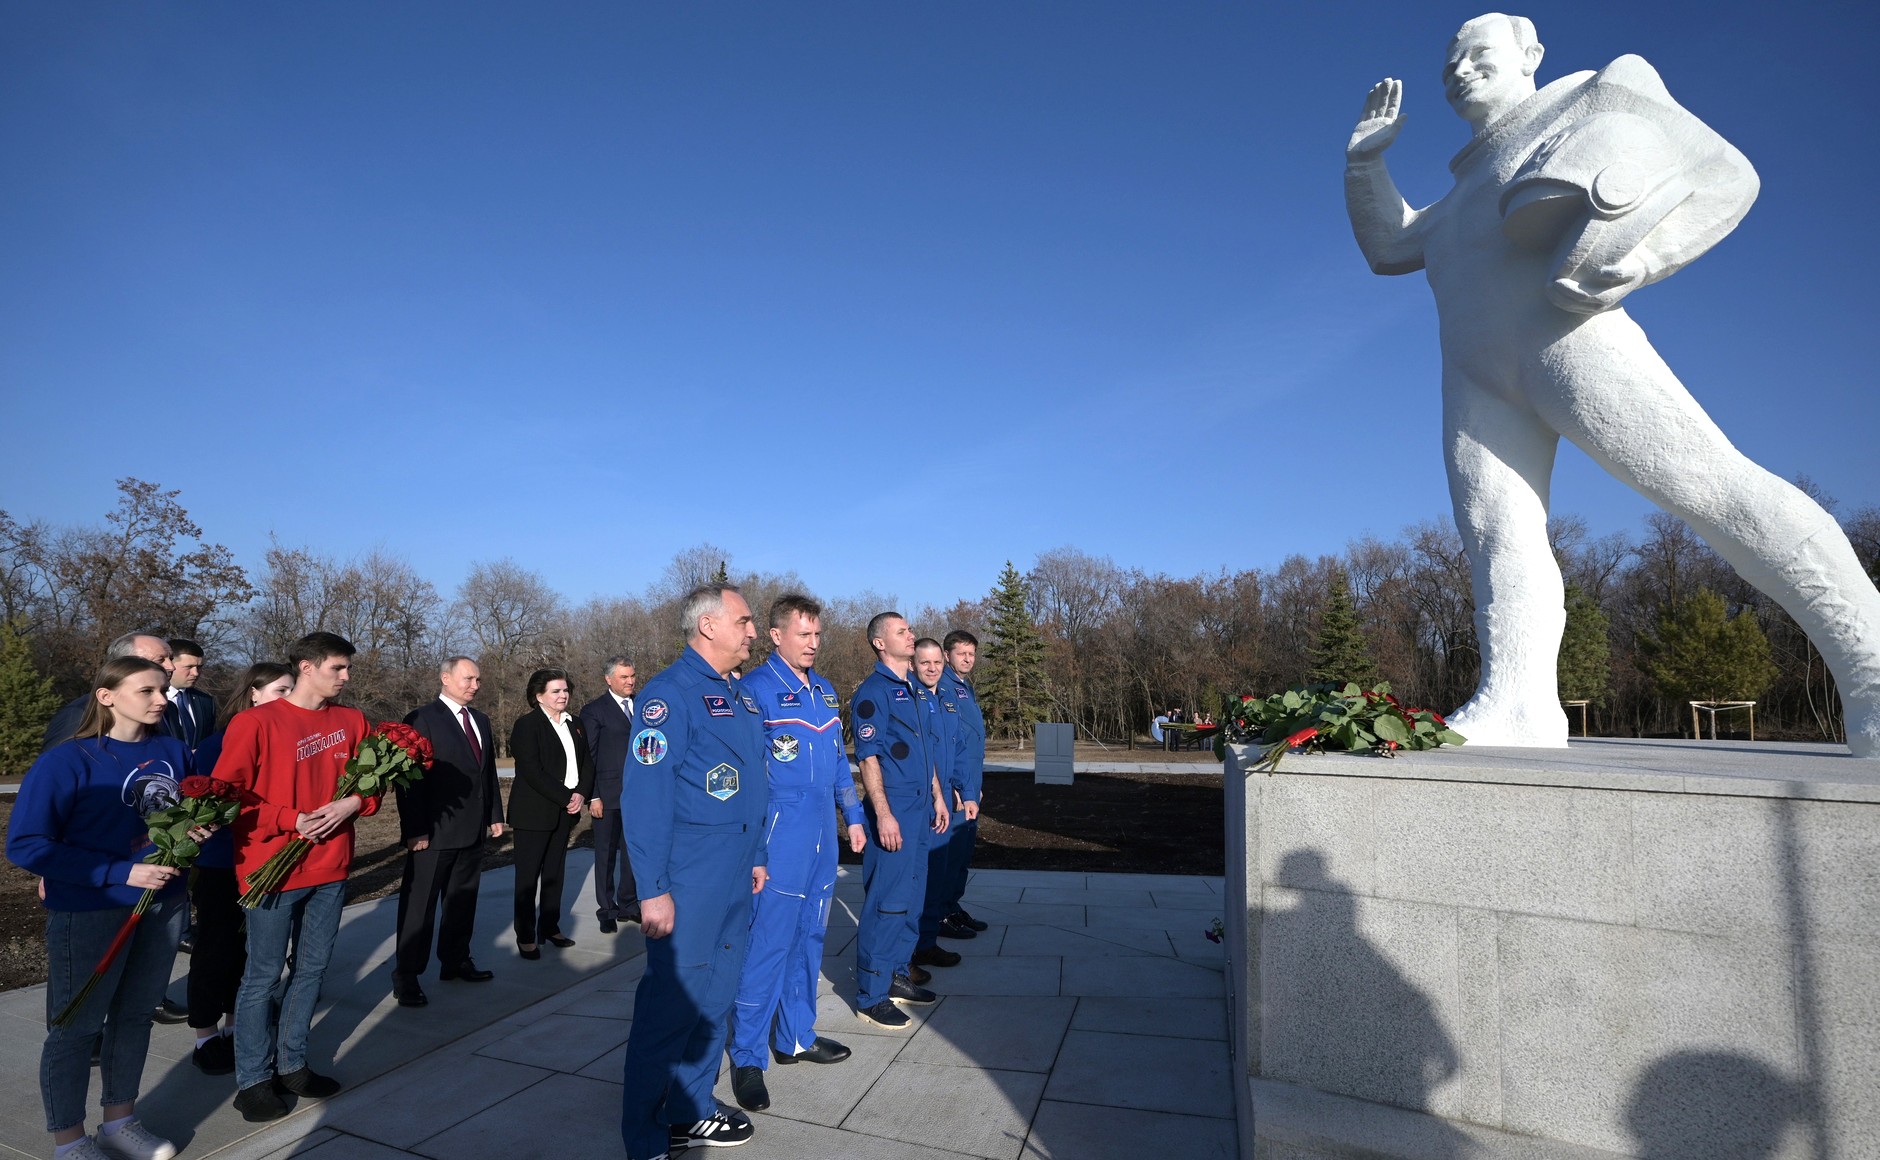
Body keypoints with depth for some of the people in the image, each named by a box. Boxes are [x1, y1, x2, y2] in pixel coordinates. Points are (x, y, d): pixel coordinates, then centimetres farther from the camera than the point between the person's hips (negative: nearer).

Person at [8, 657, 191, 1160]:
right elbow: (25, 845, -16)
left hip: (165, 904, 5)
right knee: (76, 1025, 9)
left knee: (135, 1015, 16)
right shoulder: (67, 761, -15)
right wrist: (120, 873, -22)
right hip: (91, 912, -5)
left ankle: (120, 1119, 33)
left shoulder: (174, 752, 1)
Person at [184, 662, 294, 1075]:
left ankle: (235, 1027, 31)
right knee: (217, 945, 8)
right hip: (222, 860, -4)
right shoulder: (223, 739, -14)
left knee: (249, 944, 15)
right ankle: (205, 1038, 23)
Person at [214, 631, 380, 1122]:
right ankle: (253, 1079, 22)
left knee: (311, 970, 15)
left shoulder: (351, 721, 4)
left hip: (330, 865, 5)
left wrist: (354, 802, -10)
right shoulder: (255, 722, -11)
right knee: (263, 976, 7)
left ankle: (292, 1064, 30)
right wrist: (290, 820, -18)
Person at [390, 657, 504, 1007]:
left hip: (473, 830, 7)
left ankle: (455, 961, 29)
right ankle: (406, 975, 13)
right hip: (435, 831, -7)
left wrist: (494, 815, 13)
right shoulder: (422, 719, -10)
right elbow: (411, 778, -14)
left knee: (463, 900, 16)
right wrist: (415, 830, -18)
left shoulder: (480, 720, 12)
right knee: (419, 905, 2)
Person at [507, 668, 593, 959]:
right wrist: (565, 797, -17)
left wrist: (581, 794, -5)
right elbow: (532, 772, -17)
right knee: (528, 875, 1)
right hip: (534, 813, -6)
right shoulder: (527, 725, -9)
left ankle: (550, 927, 22)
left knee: (555, 873, 11)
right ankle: (525, 937, 9)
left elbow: (587, 763, 12)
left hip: (565, 812, 6)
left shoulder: (575, 724, 11)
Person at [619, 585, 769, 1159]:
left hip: (735, 881, 8)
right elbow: (645, 797, -18)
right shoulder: (669, 694, -15)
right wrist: (652, 891, -19)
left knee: (714, 998, 18)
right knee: (669, 1007, 2)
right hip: (689, 884, -8)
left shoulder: (739, 695, 11)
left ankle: (692, 1111, 35)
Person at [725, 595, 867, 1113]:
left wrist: (853, 816, 16)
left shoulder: (824, 690, 12)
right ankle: (747, 1056, 12)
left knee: (809, 937, 16)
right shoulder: (755, 689, -10)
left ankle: (796, 1036, 31)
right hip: (778, 838, -7)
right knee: (766, 944, -2)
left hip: (822, 837, 7)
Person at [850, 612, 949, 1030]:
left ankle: (897, 976, 29)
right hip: (893, 811, -8)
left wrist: (937, 796, 17)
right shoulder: (873, 693, -12)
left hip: (920, 809, 9)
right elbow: (868, 758, -16)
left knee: (912, 898, 16)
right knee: (886, 902, -3)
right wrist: (884, 815, -20)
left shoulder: (918, 690, 13)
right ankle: (870, 996, 9)